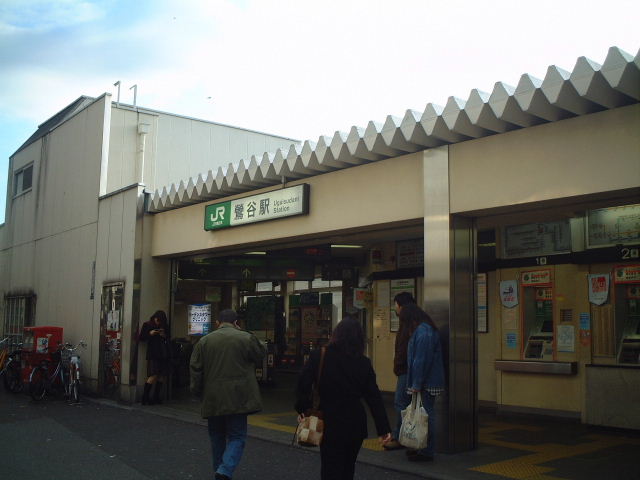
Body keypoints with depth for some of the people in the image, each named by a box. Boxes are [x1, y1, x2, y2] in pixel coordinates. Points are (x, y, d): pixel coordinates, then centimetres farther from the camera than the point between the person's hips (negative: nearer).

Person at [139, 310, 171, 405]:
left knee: (162, 376, 2)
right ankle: (145, 397, -6)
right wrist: (150, 334, -11)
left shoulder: (165, 326, 13)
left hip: (163, 354, 5)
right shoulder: (147, 325, 3)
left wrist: (165, 336, -2)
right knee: (154, 375, -15)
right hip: (153, 353, -5)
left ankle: (156, 397, 14)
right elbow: (141, 338, 5)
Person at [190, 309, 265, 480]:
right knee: (237, 437, 3)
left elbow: (195, 369, 4)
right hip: (238, 398, -3)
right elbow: (260, 357, 11)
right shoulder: (246, 338, -4)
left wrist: (197, 390, 16)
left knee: (217, 437, 18)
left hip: (212, 399, 3)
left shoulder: (204, 341, 3)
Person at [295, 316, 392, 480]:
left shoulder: (318, 356, -9)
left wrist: (302, 408, 7)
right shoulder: (363, 363, -5)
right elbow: (374, 398, -5)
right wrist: (384, 428, -1)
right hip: (355, 425, 3)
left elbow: (303, 384, -9)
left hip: (329, 425, -2)